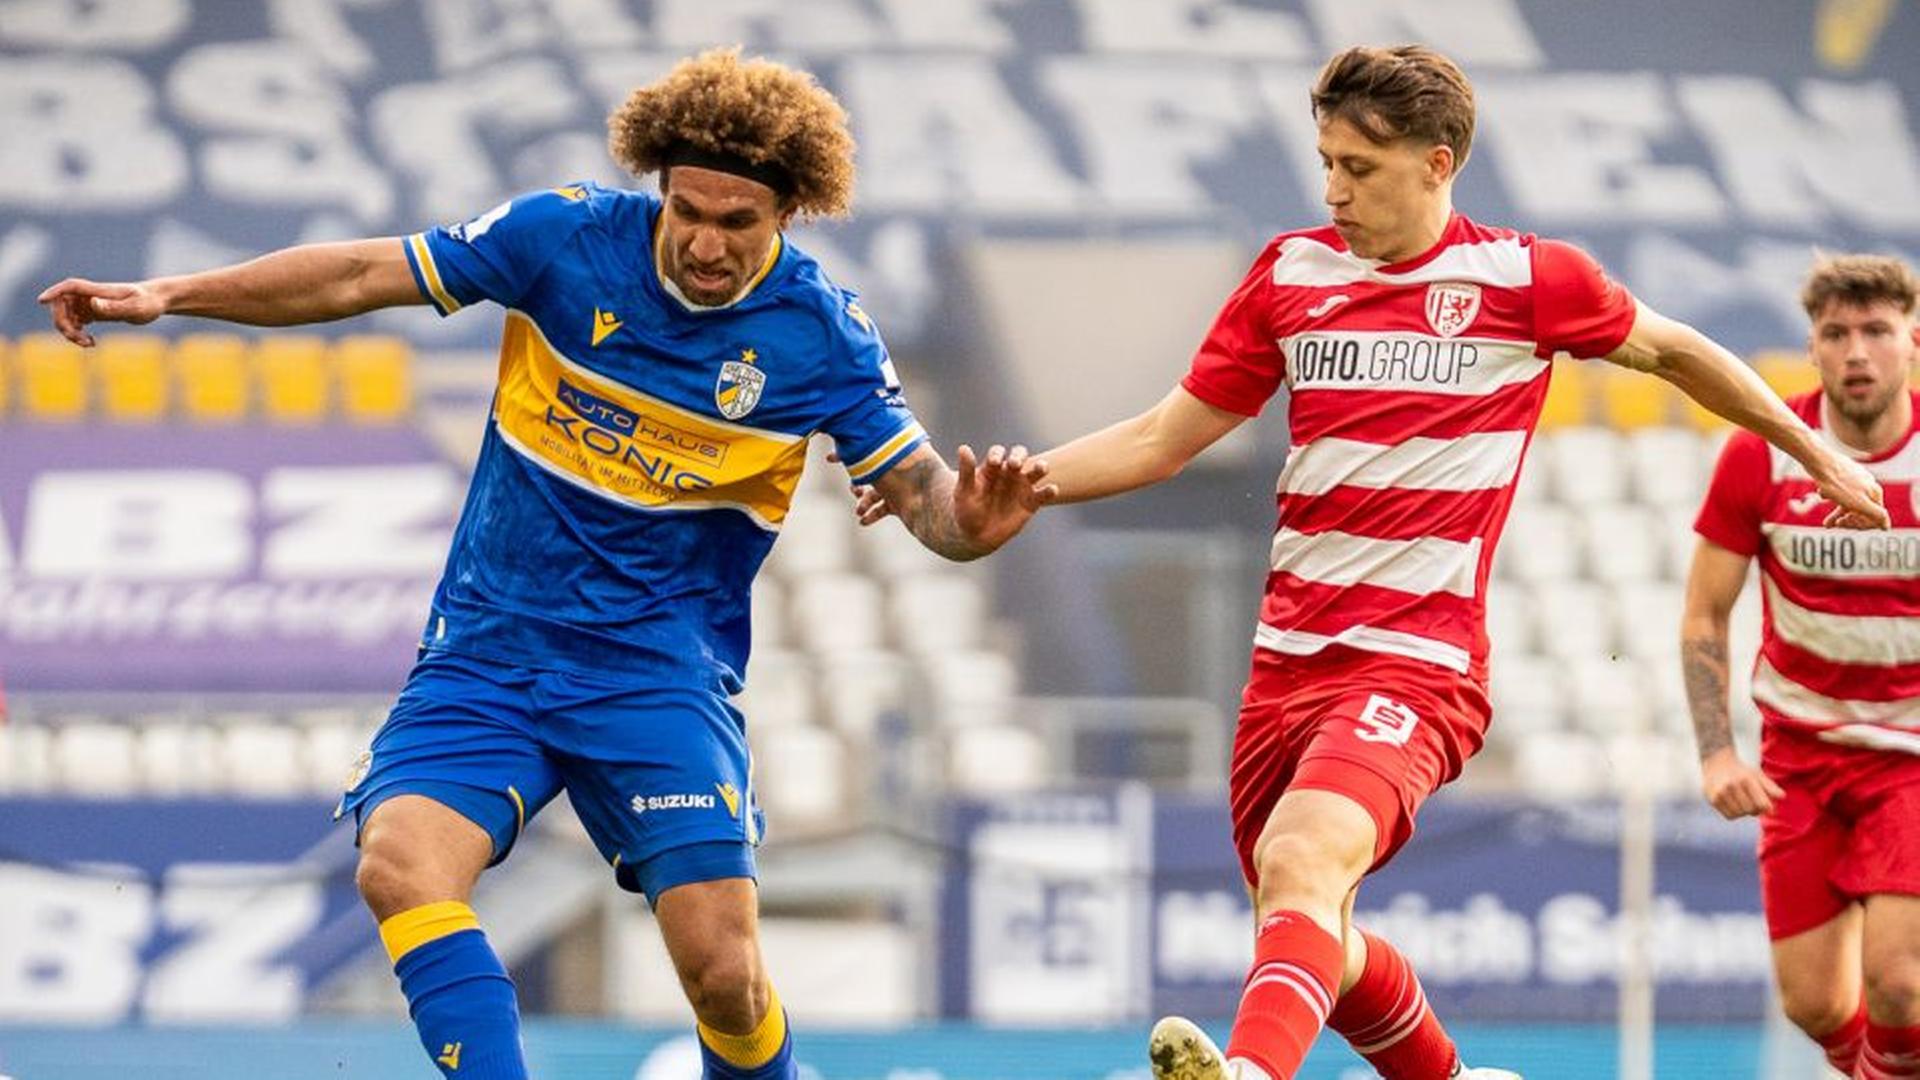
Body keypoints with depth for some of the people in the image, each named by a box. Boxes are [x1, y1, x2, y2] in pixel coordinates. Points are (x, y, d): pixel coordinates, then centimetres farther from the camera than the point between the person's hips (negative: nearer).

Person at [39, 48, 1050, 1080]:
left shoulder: (823, 336, -7)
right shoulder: (567, 237, -7)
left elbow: (921, 492, -3)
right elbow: (362, 275, 1)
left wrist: (970, 519, -28)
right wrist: (169, 294, -4)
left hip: (661, 671, -1)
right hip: (490, 648, 1)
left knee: (723, 973, -14)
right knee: (402, 865, -27)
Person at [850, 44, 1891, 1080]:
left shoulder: (1525, 277, -2)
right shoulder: (1291, 272, 9)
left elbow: (1670, 350, 16)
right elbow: (1161, 440, 13)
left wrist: (1815, 451, 21)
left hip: (1416, 665, -6)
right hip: (1288, 660, 6)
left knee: (1298, 869, -31)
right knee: (1318, 948, 13)